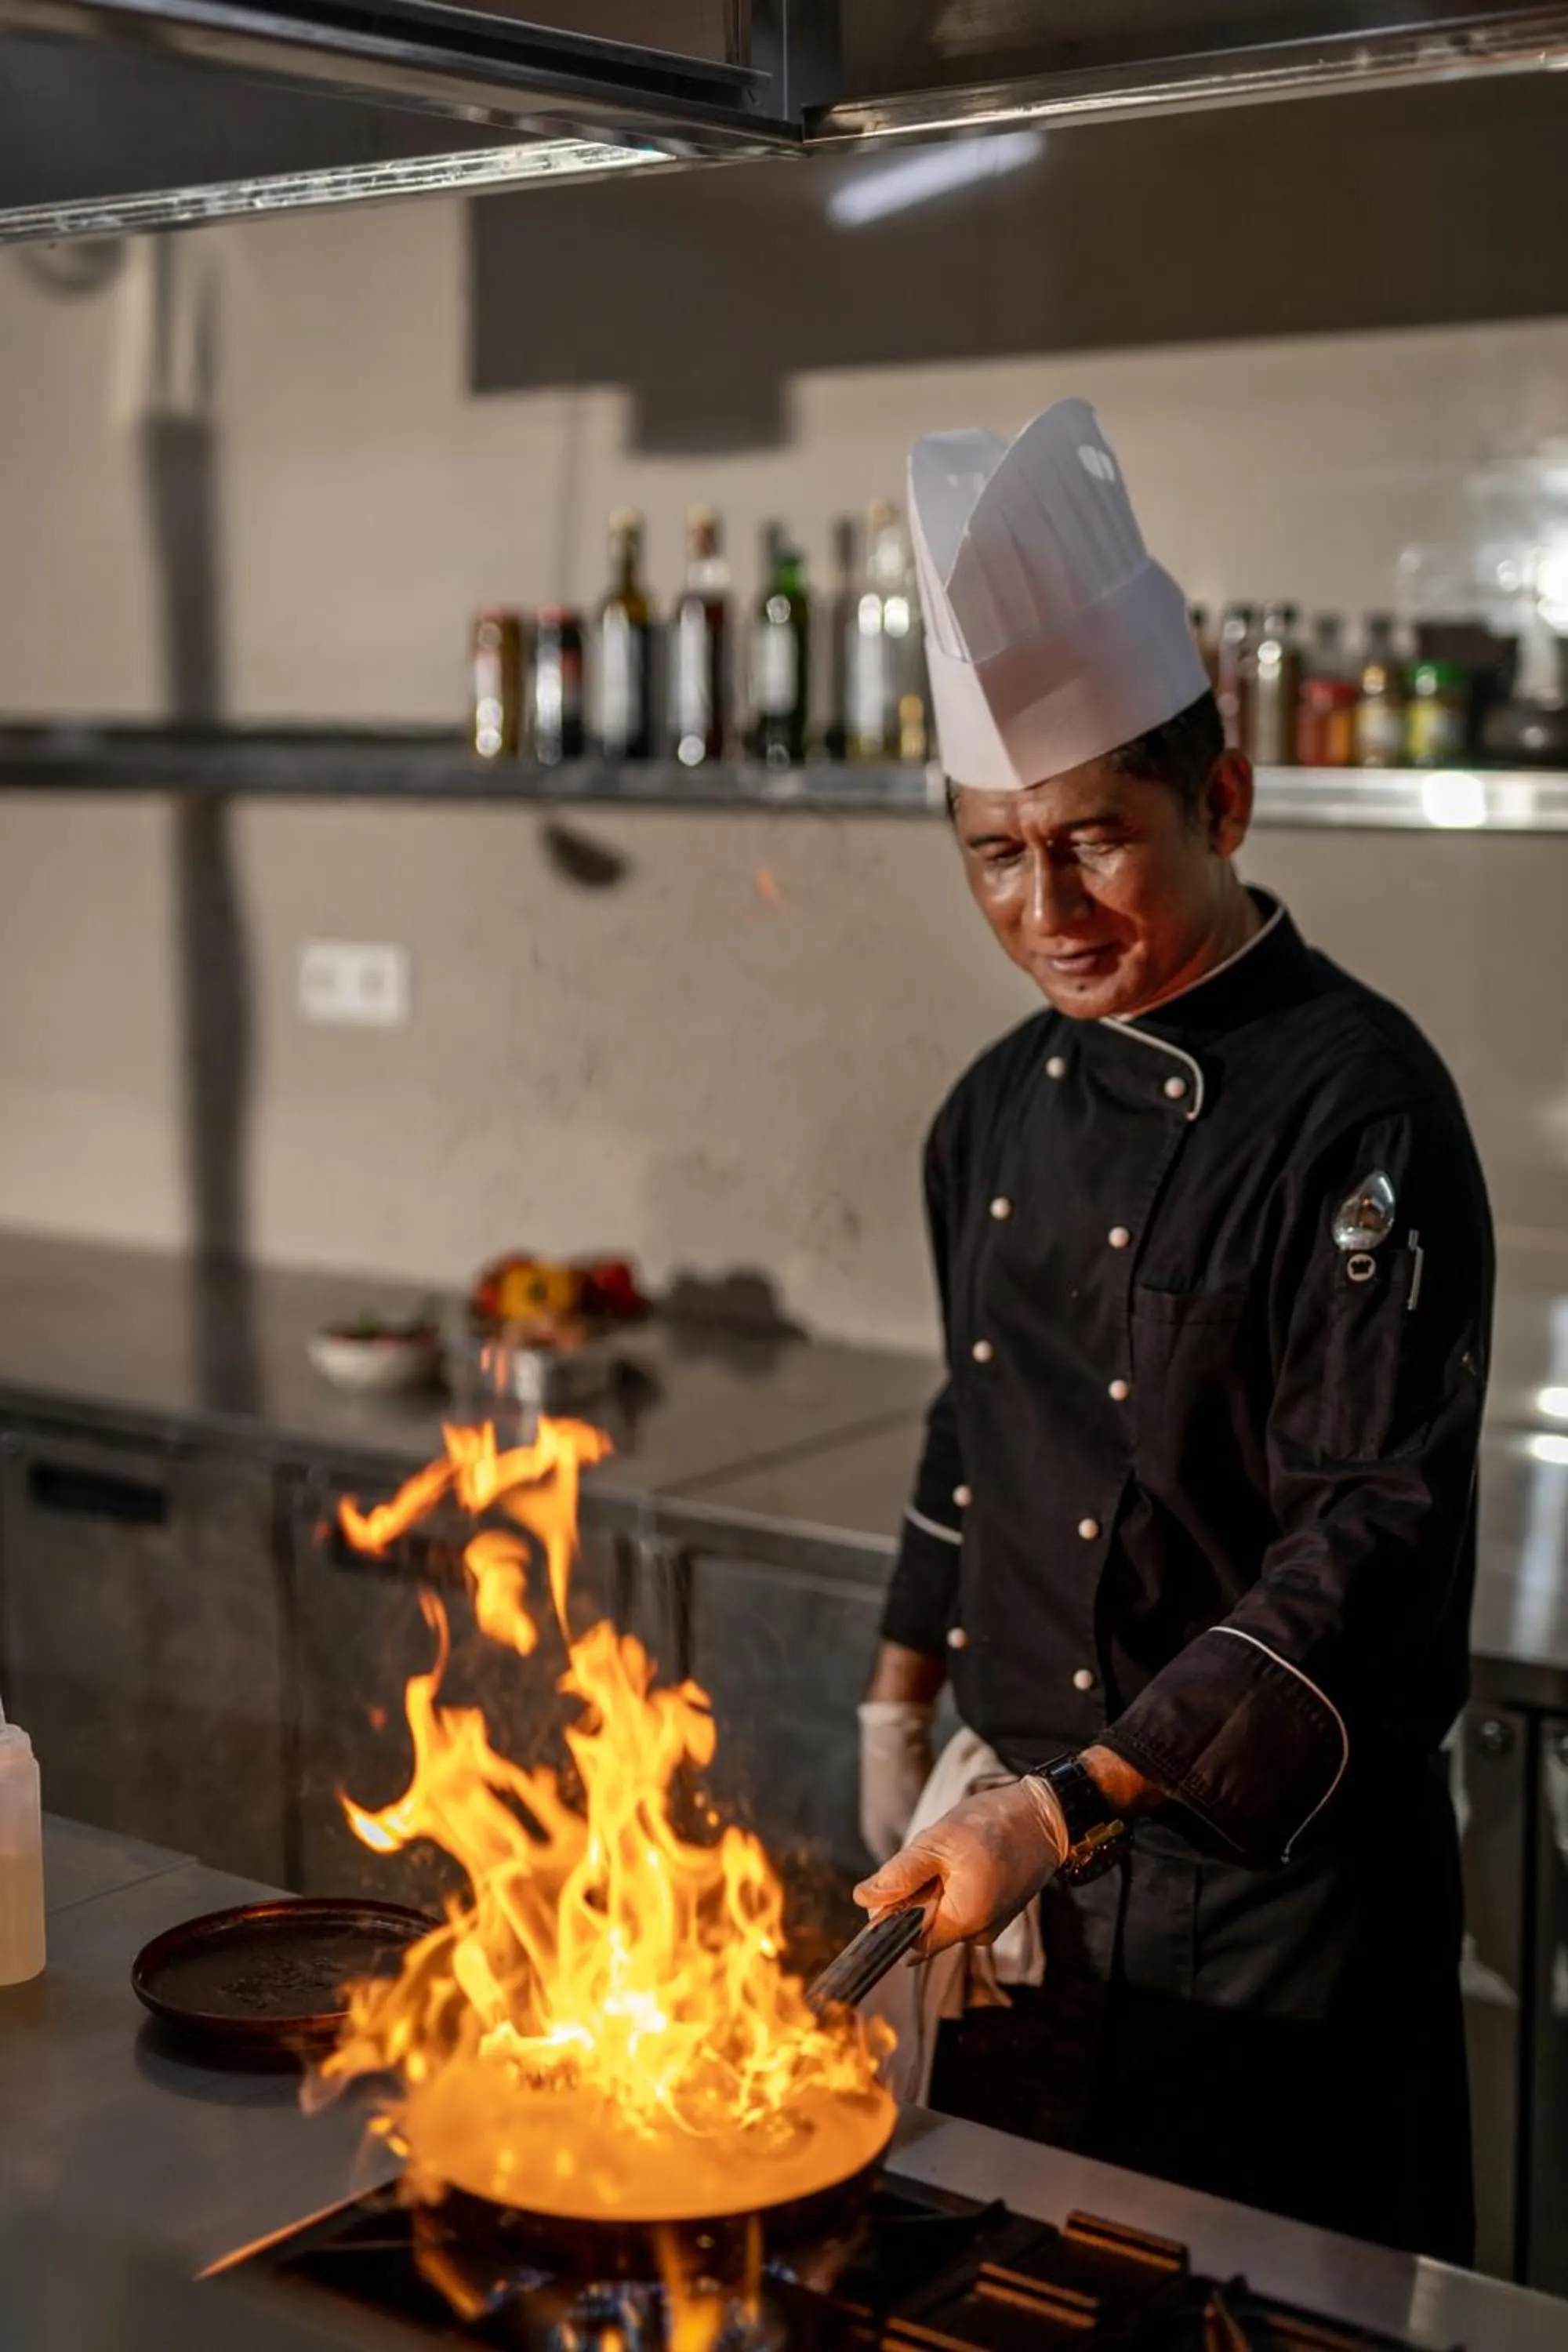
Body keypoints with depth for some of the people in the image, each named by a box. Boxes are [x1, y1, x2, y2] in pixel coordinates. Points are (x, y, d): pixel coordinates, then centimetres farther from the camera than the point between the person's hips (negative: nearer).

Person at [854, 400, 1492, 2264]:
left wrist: (1075, 1808, -25)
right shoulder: (1004, 1108, 6)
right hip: (1024, 1834, 7)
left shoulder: (1356, 1107, -18)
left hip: (1269, 1879, -7)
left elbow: (1371, 1547, -22)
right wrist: (902, 1710, 16)